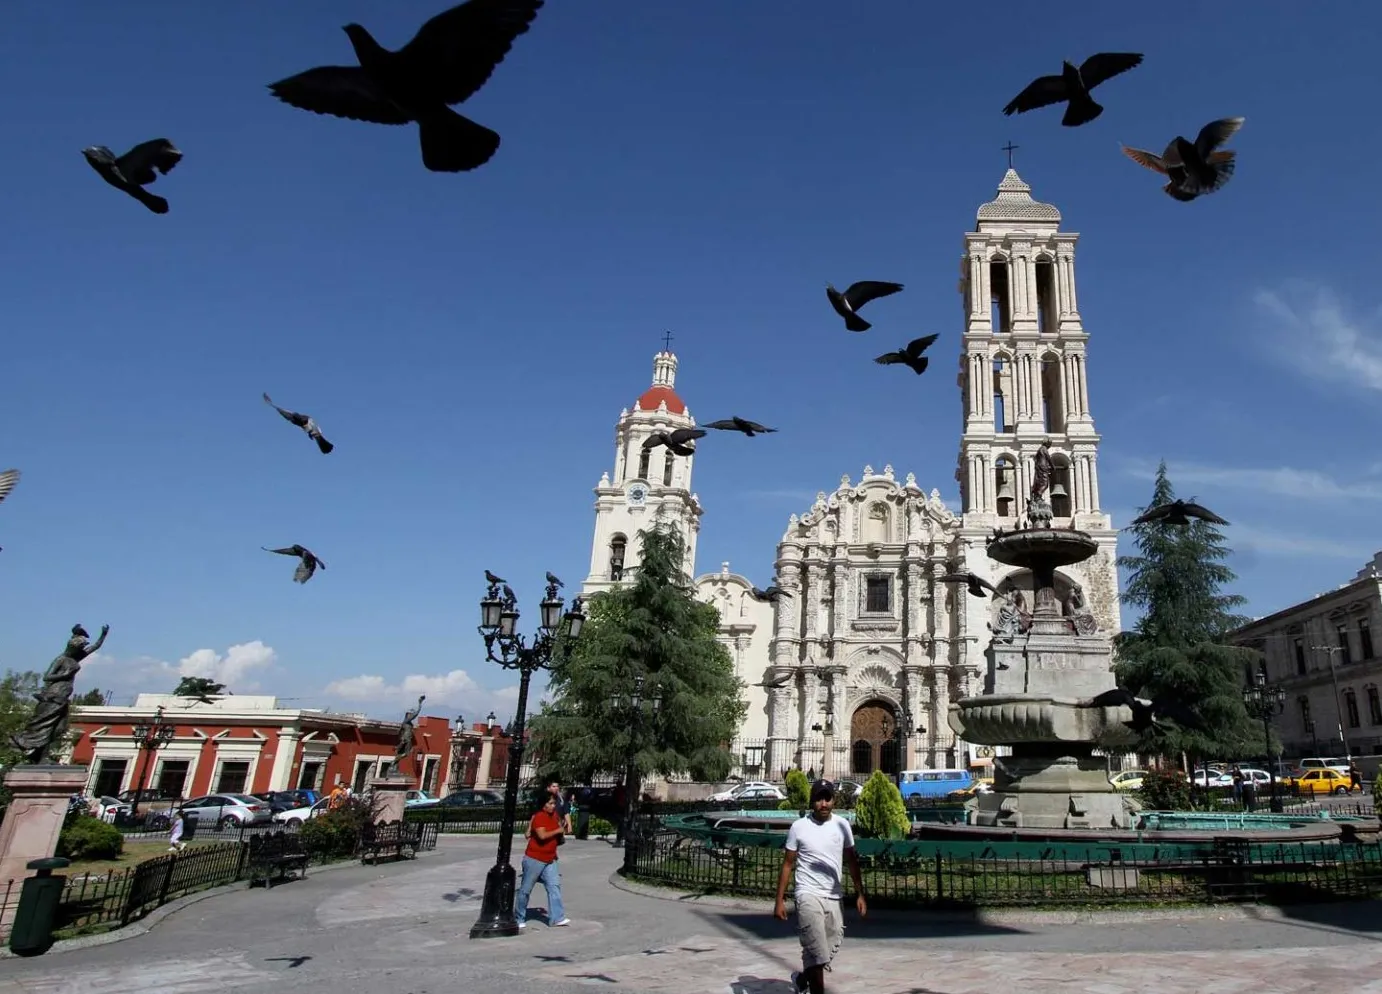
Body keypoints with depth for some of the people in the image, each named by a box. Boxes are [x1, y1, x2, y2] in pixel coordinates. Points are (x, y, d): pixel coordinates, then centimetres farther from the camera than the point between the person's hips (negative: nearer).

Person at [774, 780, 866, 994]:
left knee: (829, 951, 11)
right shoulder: (799, 827, -7)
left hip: (833, 898, 4)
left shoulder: (842, 825, 2)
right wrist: (780, 899, -4)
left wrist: (860, 894, 5)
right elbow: (788, 865, -1)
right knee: (817, 953, -11)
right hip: (809, 895, -4)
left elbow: (852, 861, 11)